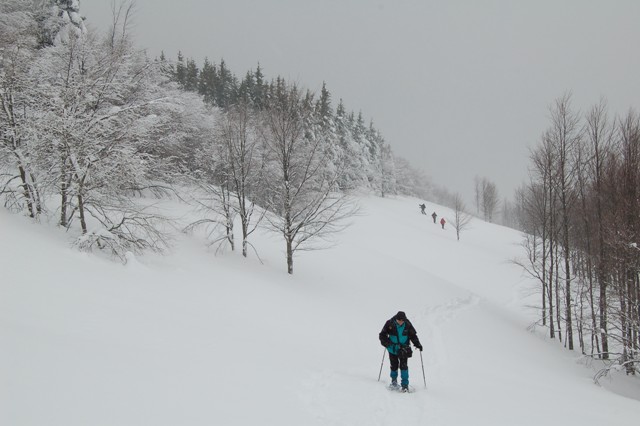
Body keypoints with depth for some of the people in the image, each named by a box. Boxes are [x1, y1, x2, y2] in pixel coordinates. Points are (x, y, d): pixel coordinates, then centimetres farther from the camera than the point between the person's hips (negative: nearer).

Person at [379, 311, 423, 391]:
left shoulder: (408, 325, -10)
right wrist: (386, 342, -23)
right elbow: (382, 334, -6)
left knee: (403, 366, -12)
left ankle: (405, 385, -7)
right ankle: (394, 380, 34)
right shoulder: (390, 324, -13)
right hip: (392, 348, 0)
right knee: (394, 366, 7)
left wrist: (417, 344, -9)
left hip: (403, 348, 0)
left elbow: (413, 335, 2)